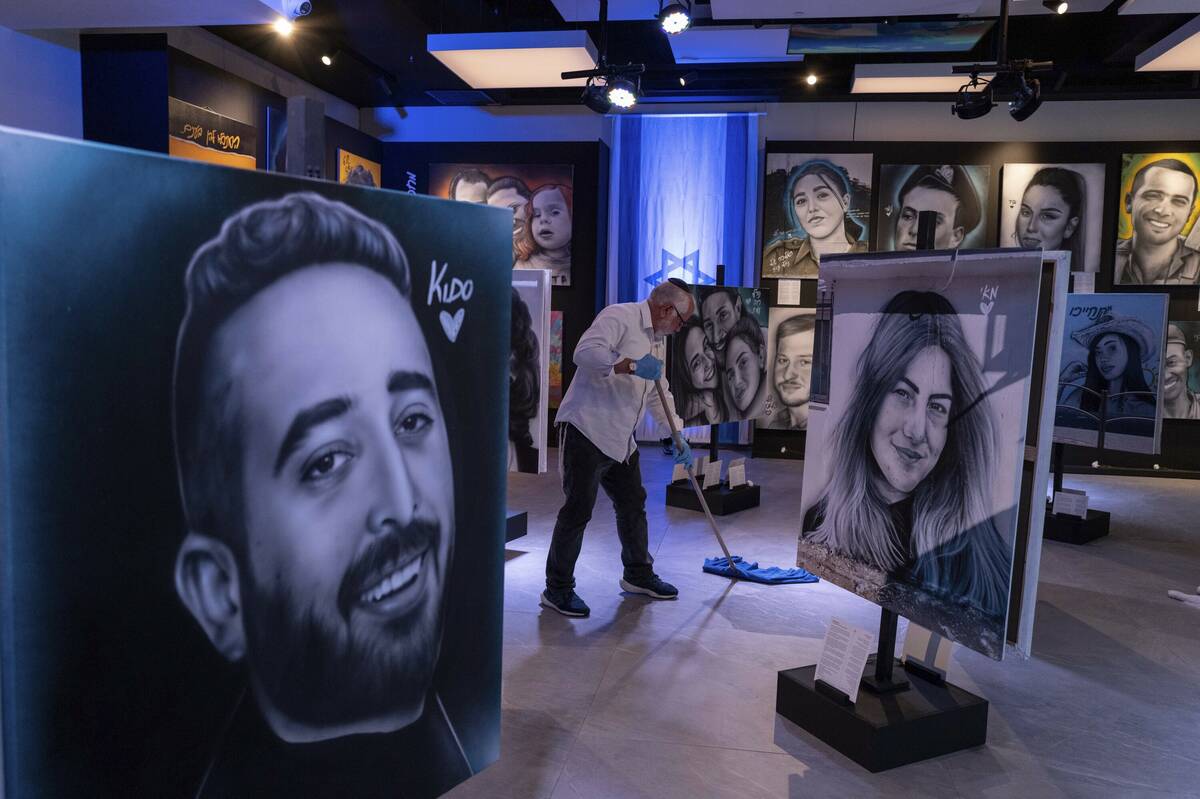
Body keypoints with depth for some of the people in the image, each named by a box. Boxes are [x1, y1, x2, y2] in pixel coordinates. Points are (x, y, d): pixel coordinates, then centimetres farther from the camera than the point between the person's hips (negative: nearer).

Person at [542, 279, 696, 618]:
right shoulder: (619, 316, -11)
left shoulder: (656, 340, 18)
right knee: (578, 510, -6)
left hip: (620, 439, 10)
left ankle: (638, 574, 35)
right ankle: (557, 589, 6)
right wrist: (631, 365, -30)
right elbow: (585, 352, -28)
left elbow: (658, 394, 25)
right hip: (586, 431, -10)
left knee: (633, 504, 18)